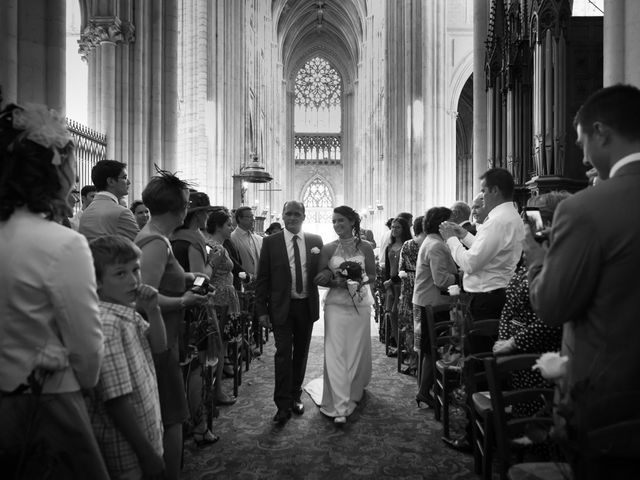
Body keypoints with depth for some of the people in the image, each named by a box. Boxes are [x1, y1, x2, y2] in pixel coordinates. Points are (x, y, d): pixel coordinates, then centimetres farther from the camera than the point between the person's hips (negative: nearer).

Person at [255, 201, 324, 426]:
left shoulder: (316, 241, 2)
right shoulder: (271, 242, -4)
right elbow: (262, 279, -3)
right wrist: (261, 310, -6)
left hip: (307, 306, 3)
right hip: (281, 306, -2)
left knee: (301, 353, 14)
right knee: (283, 353, -4)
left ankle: (295, 396, 32)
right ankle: (283, 405, 8)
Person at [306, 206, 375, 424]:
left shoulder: (365, 247, 1)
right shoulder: (328, 248, -1)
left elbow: (372, 276, 6)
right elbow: (319, 279, -1)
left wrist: (359, 280, -13)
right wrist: (337, 282, -17)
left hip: (360, 305, 1)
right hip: (336, 305, -1)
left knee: (358, 351, 13)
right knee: (336, 354, -4)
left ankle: (354, 391, 38)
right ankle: (340, 406, 3)